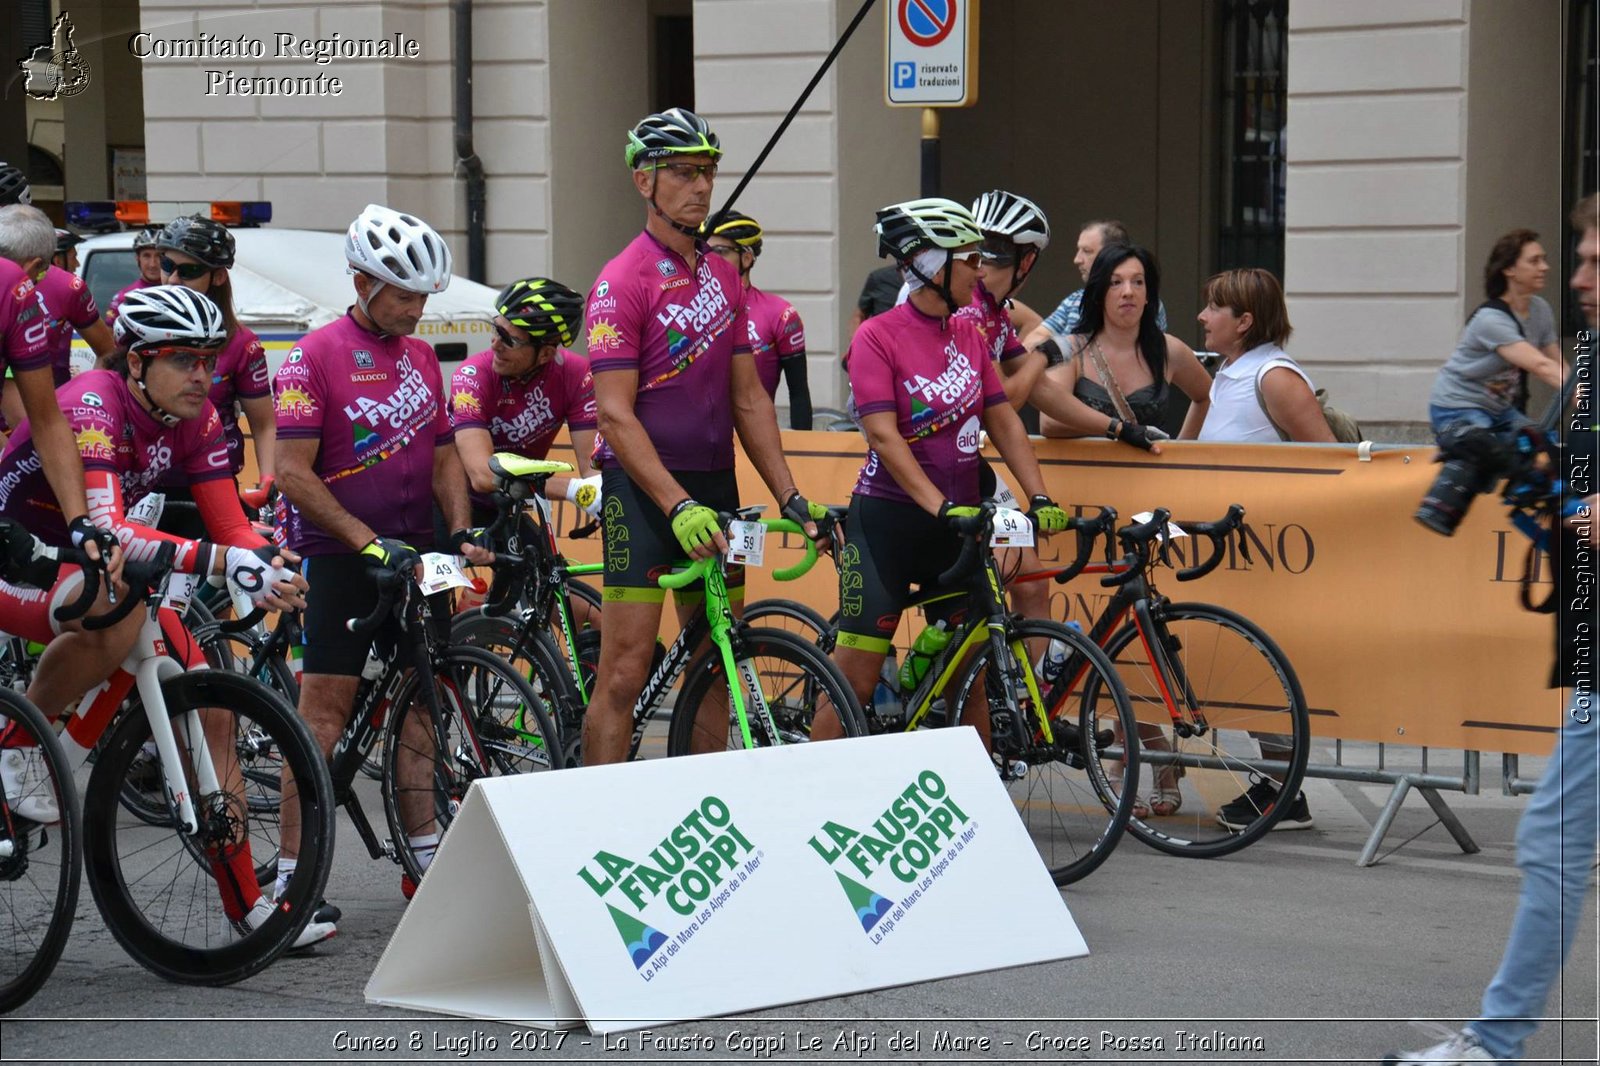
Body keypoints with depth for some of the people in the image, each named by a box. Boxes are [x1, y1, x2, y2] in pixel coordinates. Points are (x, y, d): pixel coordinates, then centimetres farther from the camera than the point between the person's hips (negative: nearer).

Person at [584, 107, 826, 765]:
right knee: (625, 672, -9)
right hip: (643, 487, -7)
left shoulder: (723, 277, 12)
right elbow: (615, 415, -16)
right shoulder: (622, 283, -11)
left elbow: (747, 398, 13)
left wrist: (791, 497, 4)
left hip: (713, 482, 7)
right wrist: (679, 506, -25)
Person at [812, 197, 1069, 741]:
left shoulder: (969, 335, 9)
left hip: (958, 522, 6)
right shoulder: (878, 336, -10)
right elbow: (883, 436, -18)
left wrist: (1040, 497, -5)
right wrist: (941, 507, -27)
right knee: (854, 678, -5)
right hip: (887, 519, -6)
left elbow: (1003, 421, 8)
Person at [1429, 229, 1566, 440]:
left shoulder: (1540, 310, 0)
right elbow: (1541, 367, -36)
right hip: (1458, 408, -8)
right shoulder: (1491, 319, -26)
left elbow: (1557, 366, 1)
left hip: (1500, 409, 8)